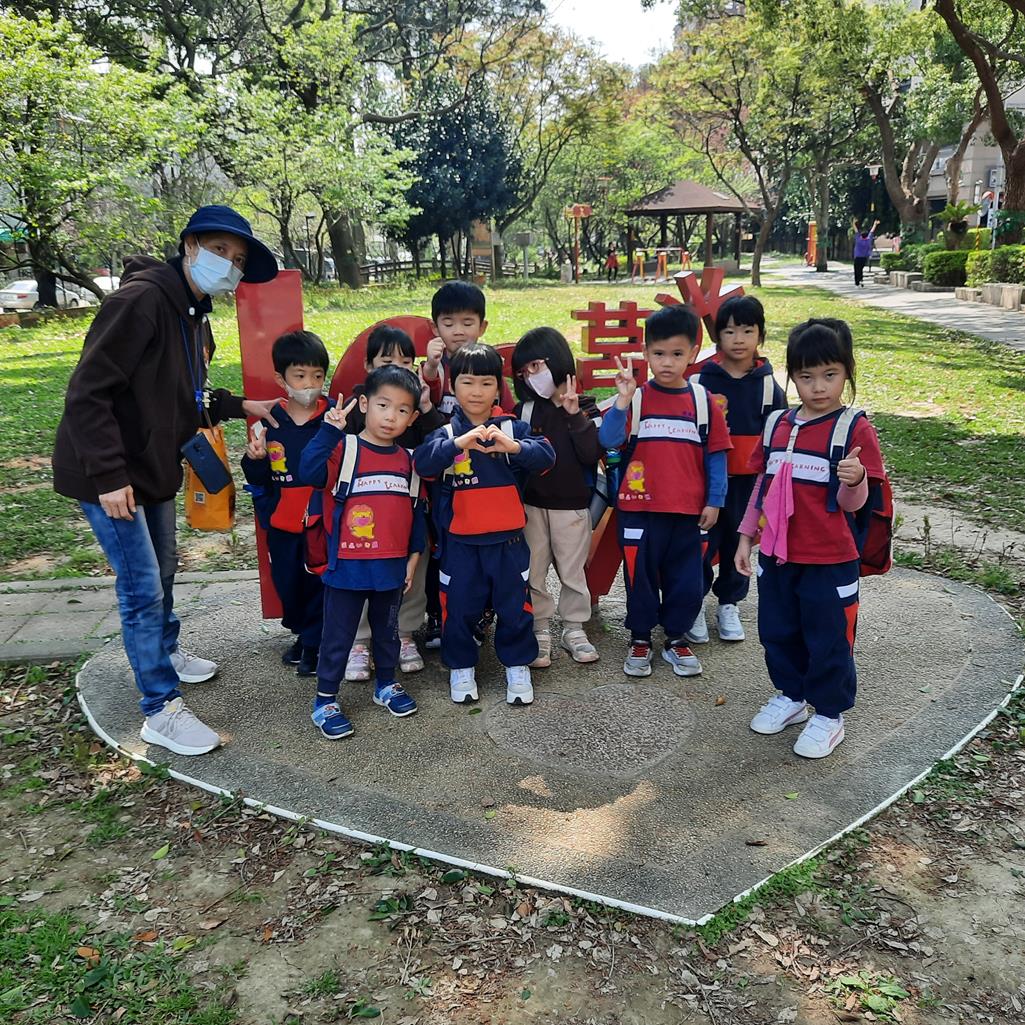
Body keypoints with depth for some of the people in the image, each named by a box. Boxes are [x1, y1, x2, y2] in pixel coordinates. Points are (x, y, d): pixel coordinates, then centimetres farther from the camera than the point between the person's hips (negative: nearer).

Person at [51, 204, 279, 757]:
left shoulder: (194, 317, 9)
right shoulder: (141, 300, -22)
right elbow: (88, 392, -25)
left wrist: (242, 406, 7)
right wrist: (108, 476, -26)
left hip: (153, 468, 9)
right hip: (113, 476, -9)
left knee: (161, 571, 23)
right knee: (143, 588, -5)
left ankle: (166, 653, 45)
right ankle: (162, 711, 6)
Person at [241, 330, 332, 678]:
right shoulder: (268, 423, -3)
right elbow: (259, 480, 2)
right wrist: (255, 460, -17)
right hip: (282, 523, 4)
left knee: (320, 582, 6)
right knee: (287, 582, 18)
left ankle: (314, 643, 27)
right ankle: (301, 633, 42)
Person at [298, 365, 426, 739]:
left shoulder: (408, 460, 5)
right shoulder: (344, 449, -10)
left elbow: (416, 511, 11)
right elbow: (309, 473, -29)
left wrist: (414, 556, 10)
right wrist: (328, 430, -35)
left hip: (392, 566, 5)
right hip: (346, 565, -4)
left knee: (387, 629, 21)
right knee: (337, 637, 6)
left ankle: (386, 684, 41)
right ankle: (325, 702, 20)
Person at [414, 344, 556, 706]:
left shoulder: (513, 427, -1)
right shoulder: (446, 433, -2)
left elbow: (546, 455, -15)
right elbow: (421, 463, -19)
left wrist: (514, 446, -34)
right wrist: (458, 443, -35)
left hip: (507, 539, 0)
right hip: (460, 541, 0)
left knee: (514, 604, 10)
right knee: (459, 606, 10)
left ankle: (517, 666, 28)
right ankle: (461, 668, 29)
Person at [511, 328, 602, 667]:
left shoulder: (584, 408, -4)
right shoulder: (524, 410, 0)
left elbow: (592, 454, -16)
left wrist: (575, 416, -22)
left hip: (571, 506, -1)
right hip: (531, 505, 2)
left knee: (573, 572, 10)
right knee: (533, 573, 7)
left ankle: (574, 629, 25)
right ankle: (539, 632, 20)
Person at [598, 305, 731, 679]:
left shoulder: (704, 402, 1)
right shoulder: (634, 398, -3)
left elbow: (716, 455, 5)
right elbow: (608, 440, -15)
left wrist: (714, 501, 2)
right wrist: (622, 401, -26)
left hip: (688, 509, 1)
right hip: (640, 508, -1)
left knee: (686, 578, 10)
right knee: (640, 574, 9)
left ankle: (676, 638, 28)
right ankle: (640, 639, 26)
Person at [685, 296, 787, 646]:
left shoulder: (768, 383, 1)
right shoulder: (701, 378, -4)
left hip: (749, 479, 2)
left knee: (739, 540, 12)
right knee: (702, 541, 1)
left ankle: (729, 604, 28)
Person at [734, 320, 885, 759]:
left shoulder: (855, 429, -10)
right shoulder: (778, 425, 5)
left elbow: (852, 503, -12)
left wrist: (854, 479, -34)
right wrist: (746, 535, 12)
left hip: (829, 560, -5)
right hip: (777, 554, 5)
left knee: (828, 639, 7)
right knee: (777, 631, 17)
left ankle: (828, 715, 25)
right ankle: (790, 696, 38)